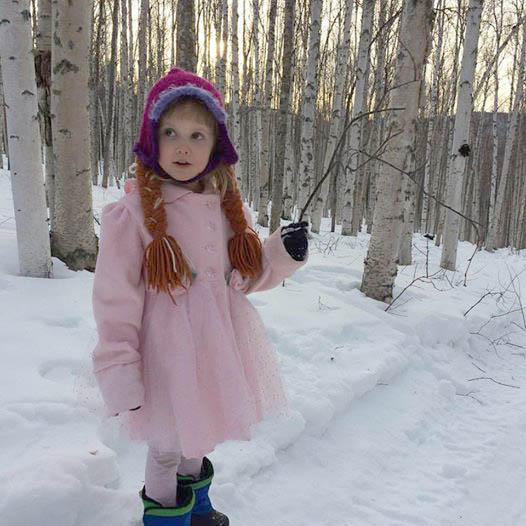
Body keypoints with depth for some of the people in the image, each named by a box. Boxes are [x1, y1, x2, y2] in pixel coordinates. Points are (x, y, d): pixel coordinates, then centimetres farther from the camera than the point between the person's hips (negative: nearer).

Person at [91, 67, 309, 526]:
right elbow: (116, 302, -13)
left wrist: (285, 253, -7)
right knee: (167, 446, 14)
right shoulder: (133, 214, -16)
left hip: (219, 347, 6)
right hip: (169, 357, -5)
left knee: (202, 434, 26)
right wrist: (120, 376, -14)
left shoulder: (227, 205, 1)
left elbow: (245, 276, 11)